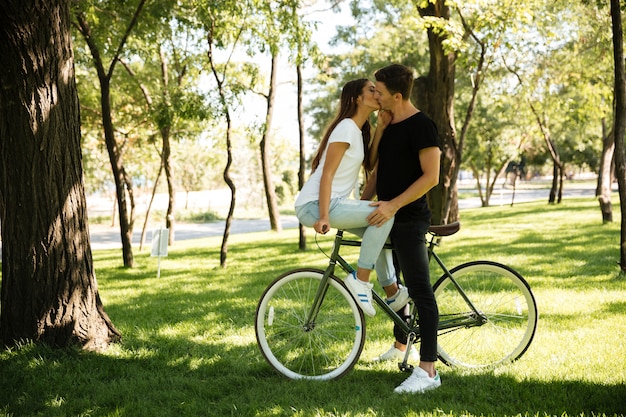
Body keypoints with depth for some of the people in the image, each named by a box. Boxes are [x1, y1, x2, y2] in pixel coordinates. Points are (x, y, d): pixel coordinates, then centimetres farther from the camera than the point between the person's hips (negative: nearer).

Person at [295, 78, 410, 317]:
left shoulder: (360, 130, 17)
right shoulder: (347, 127, -12)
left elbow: (371, 162, 7)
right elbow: (327, 174, -18)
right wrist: (323, 216, -25)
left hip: (334, 203, 10)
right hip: (314, 205, -10)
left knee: (378, 230, 17)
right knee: (385, 214, -19)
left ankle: (392, 293, 24)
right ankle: (360, 279, -13)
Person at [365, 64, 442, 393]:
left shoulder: (421, 126, -14)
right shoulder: (390, 124, 13)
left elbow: (431, 176, -19)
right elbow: (372, 161, 10)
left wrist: (394, 205, -23)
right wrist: (380, 127, -1)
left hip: (409, 218, -9)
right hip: (386, 217, 9)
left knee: (420, 291, -9)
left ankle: (428, 370, -9)